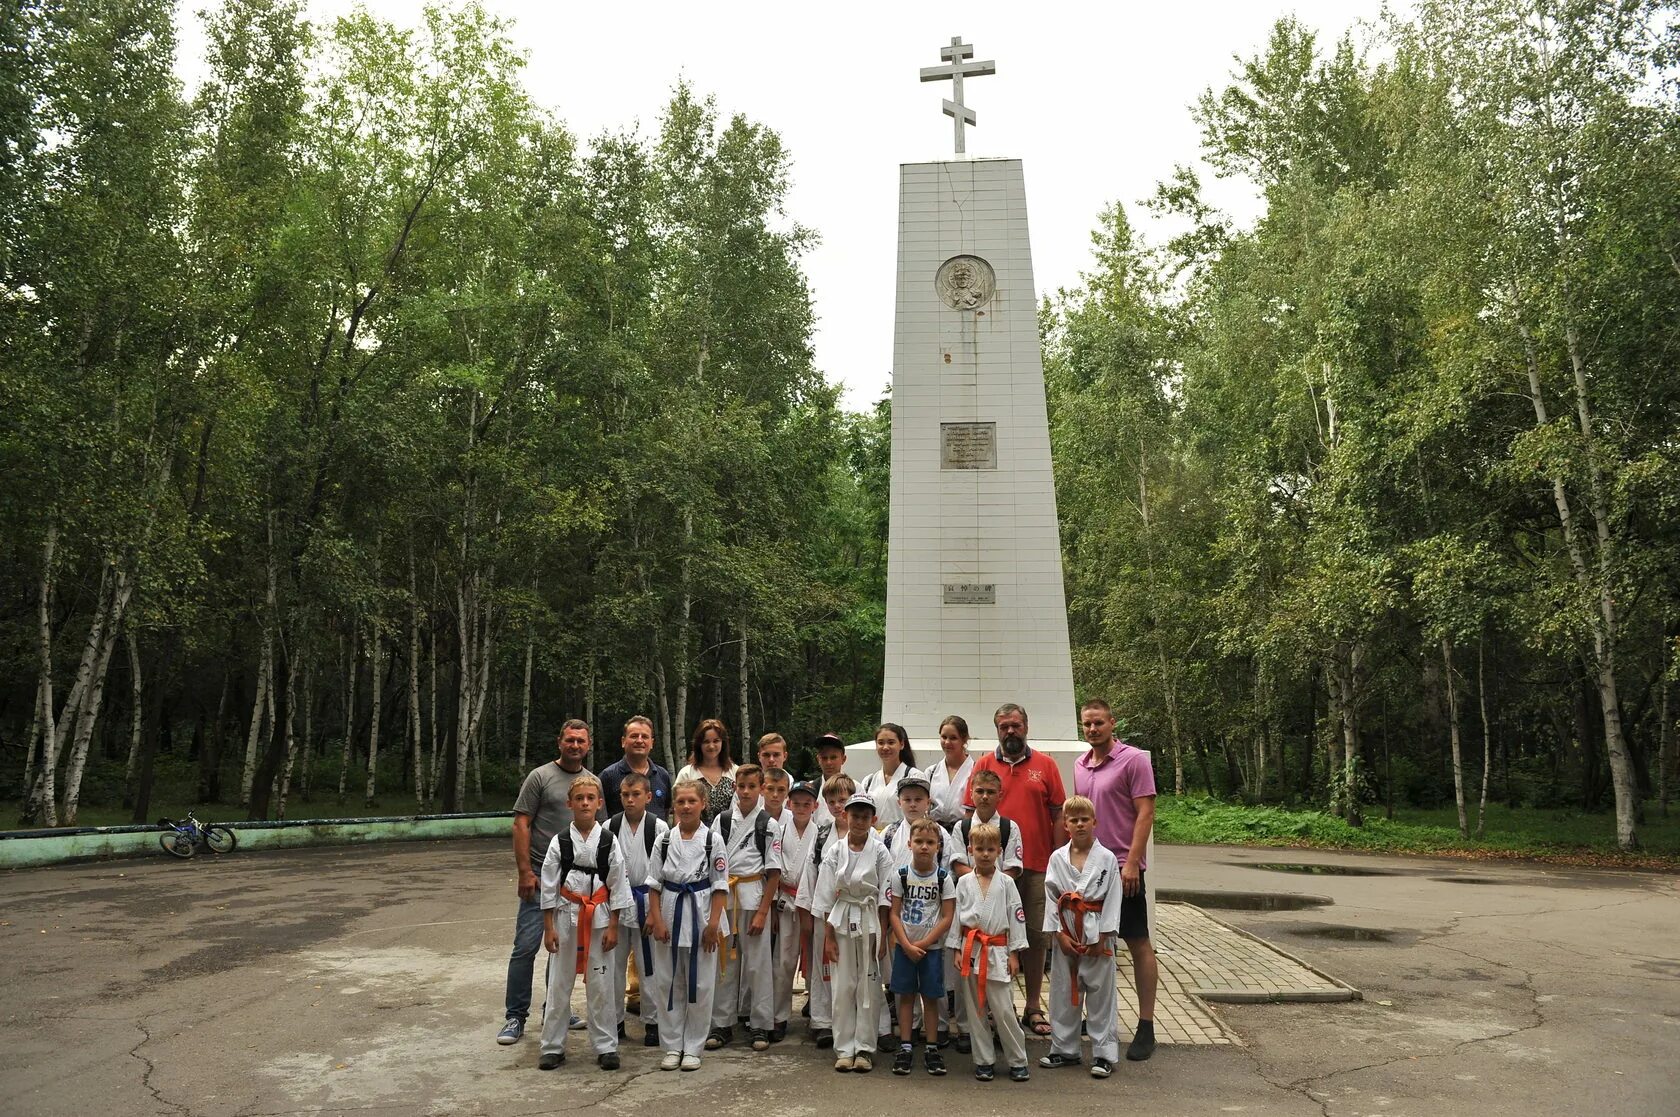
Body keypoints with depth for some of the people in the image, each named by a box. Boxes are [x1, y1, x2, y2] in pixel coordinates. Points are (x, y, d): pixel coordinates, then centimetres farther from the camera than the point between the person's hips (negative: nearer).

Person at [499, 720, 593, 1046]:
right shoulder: (541, 777, -4)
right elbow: (521, 825, -6)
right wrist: (525, 872, -13)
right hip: (542, 874, -4)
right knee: (526, 945, -5)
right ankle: (515, 1017, 6)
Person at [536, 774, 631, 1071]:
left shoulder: (608, 841, -4)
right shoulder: (560, 842, -3)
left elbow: (618, 885, -1)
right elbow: (549, 886, 0)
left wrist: (613, 926, -3)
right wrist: (549, 927, -2)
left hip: (599, 917, 0)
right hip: (566, 916, 1)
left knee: (601, 985, 5)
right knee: (558, 984, 8)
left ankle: (606, 1046, 17)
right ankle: (553, 1046, 22)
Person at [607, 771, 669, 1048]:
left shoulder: (659, 827, -8)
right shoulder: (610, 827, -2)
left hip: (647, 902, -2)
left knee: (649, 965, 5)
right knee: (614, 964, 11)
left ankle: (652, 1022, 18)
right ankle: (615, 1020, 25)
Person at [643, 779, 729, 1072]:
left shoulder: (713, 839, -4)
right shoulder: (665, 840, 2)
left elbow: (720, 885, -4)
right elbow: (654, 883, 5)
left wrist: (713, 923, -9)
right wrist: (657, 919, -4)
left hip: (701, 916, -2)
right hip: (670, 913, 2)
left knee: (700, 984, 4)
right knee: (668, 982, 7)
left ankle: (693, 1048, 17)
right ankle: (672, 1046, 21)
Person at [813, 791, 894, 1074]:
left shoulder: (879, 851, -3)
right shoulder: (835, 850, 0)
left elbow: (885, 897, -2)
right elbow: (827, 896, 1)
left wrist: (883, 935, -6)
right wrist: (829, 936, -2)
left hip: (870, 921, -1)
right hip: (842, 920, 1)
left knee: (868, 985, 3)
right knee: (843, 985, 3)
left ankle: (864, 1048, 14)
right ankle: (844, 1049, 13)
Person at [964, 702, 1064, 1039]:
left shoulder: (1045, 765, 4)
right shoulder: (984, 765, 3)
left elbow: (1058, 815, 4)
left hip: (1037, 866, 0)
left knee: (1036, 936, 8)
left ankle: (1033, 1007, 20)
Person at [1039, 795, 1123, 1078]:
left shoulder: (1106, 858, -5)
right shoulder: (1057, 858, 2)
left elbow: (1113, 899, -6)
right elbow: (1051, 897, 2)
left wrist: (1102, 937, -10)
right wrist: (1060, 934, -5)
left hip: (1096, 936, -3)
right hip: (1066, 935, 3)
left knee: (1100, 993, 3)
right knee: (1063, 993, 10)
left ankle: (1104, 1054, 14)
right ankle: (1064, 1049, 24)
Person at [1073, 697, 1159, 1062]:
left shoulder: (1134, 760, -8)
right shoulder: (1079, 766, 11)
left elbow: (1145, 813, -12)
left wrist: (1132, 862, -18)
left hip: (1121, 868, -6)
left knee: (1138, 943, 1)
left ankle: (1146, 1027, 7)